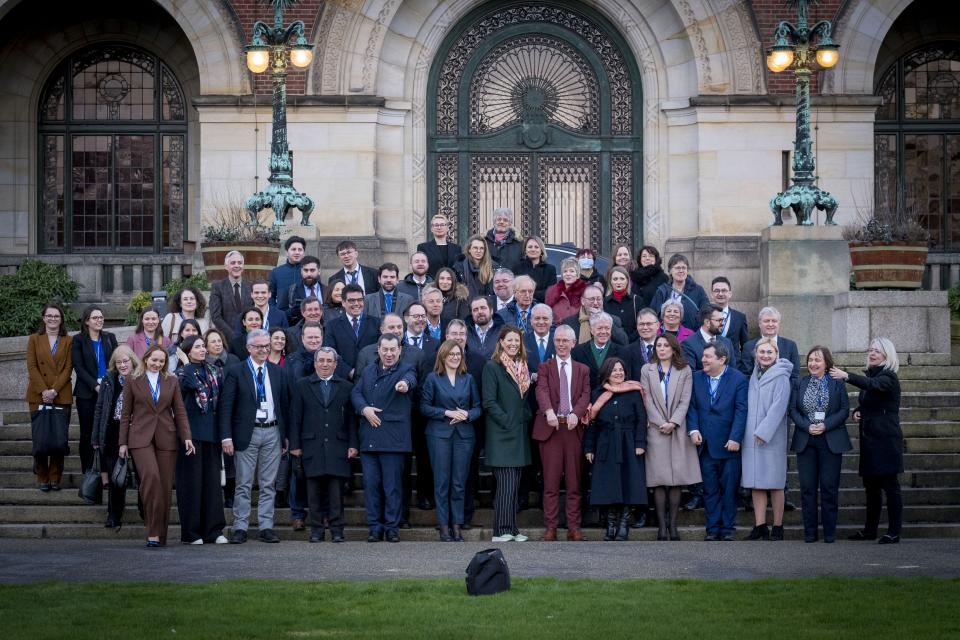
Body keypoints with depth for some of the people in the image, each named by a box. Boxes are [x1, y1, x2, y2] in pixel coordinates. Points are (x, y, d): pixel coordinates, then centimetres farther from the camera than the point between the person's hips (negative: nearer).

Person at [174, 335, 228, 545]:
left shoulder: (214, 371, 14)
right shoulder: (183, 373, 1)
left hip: (212, 432, 5)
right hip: (192, 431, -5)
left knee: (212, 479, 4)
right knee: (191, 480, -2)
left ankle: (213, 530, 8)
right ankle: (190, 532, 2)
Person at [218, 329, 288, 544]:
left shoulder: (276, 371, 10)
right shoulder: (236, 372, -2)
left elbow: (283, 403, 13)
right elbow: (225, 407, -5)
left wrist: (285, 434, 8)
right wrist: (226, 436, -12)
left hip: (272, 432, 3)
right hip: (247, 433, -3)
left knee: (268, 484, 6)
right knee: (244, 484, 0)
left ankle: (266, 527, 11)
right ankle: (240, 528, 4)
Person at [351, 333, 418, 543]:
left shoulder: (405, 370, 0)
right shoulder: (368, 372, 16)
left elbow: (411, 379, -23)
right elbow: (356, 393, 9)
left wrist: (405, 384, -48)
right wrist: (364, 408, -11)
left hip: (393, 438, -4)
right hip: (369, 437, 4)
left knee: (393, 484, -1)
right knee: (371, 483, 5)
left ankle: (392, 527, 7)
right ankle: (374, 527, 13)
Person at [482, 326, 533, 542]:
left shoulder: (523, 367, 16)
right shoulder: (492, 367, -5)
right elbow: (489, 402, -11)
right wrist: (507, 422, -15)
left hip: (519, 433, 7)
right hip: (502, 434, -7)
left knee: (513, 485, 8)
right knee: (506, 484, -11)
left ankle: (511, 529, 11)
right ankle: (501, 530, -8)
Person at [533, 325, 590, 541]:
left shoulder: (582, 370, 14)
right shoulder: (545, 368, 8)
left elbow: (585, 395, 1)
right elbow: (542, 391, -9)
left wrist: (576, 413, -19)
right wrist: (548, 410, -29)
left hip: (573, 428, 2)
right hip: (550, 427, -2)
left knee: (574, 481, 2)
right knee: (551, 481, -1)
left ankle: (573, 527, 6)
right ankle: (551, 526, 2)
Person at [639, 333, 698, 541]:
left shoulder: (685, 371, 9)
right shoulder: (647, 370, 9)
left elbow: (685, 401, 2)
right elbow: (647, 400, 2)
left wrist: (673, 422, -11)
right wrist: (661, 423, -8)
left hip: (678, 429, 0)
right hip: (655, 429, 0)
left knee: (677, 479, -3)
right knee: (659, 479, -4)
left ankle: (673, 524, 1)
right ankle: (661, 525, -2)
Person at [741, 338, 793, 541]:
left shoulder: (781, 377, -6)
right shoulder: (754, 376, 14)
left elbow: (778, 406, -13)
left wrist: (764, 432, -17)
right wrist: (747, 432, 9)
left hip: (772, 438, -6)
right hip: (751, 438, 6)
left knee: (774, 483, -1)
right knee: (756, 483, 4)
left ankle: (777, 527, 5)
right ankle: (760, 526, 7)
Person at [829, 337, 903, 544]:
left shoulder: (889, 377, -9)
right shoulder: (870, 376, 16)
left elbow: (873, 385, -31)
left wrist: (847, 376, -44)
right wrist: (857, 411, 4)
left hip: (885, 439, -8)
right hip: (869, 437, 8)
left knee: (890, 485, -7)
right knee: (871, 485, 11)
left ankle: (894, 532, -5)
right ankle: (870, 529, 18)